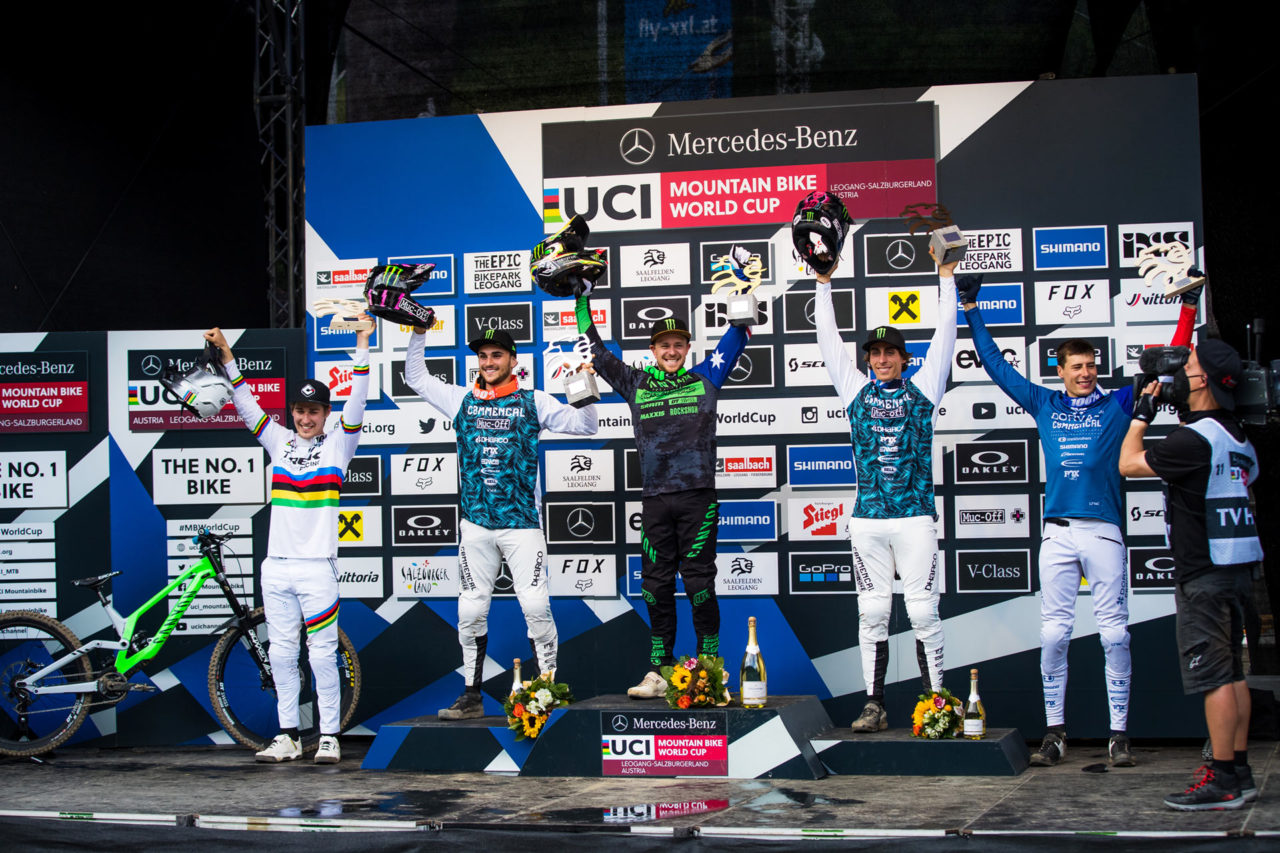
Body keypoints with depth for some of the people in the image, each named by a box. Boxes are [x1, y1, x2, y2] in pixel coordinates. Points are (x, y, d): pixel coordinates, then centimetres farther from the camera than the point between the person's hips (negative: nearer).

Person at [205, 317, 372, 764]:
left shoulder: (338, 443, 4)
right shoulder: (279, 442, 13)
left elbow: (357, 402, -7)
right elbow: (246, 404, 11)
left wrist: (362, 345, -14)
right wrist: (226, 354, 4)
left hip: (317, 566, -4)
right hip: (277, 565, 4)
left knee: (323, 653, -3)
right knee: (281, 653, 7)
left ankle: (329, 736, 3)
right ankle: (287, 736, 14)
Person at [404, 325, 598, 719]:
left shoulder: (533, 402, 5)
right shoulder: (462, 400, 11)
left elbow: (583, 424, 1)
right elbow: (416, 377, 21)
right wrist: (419, 333, 12)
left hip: (522, 524, -3)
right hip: (475, 524, 3)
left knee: (536, 607, -10)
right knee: (470, 612, 5)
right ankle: (472, 696, 15)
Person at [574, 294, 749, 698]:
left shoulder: (705, 378, 10)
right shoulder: (637, 384, 15)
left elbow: (738, 332, 13)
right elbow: (596, 353, 20)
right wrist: (582, 301, 19)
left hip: (698, 496, -3)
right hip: (654, 499, 3)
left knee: (699, 581, -2)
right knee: (656, 586, 5)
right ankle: (658, 673, 10)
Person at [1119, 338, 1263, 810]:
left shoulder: (1194, 439, -18)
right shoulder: (1236, 437, 12)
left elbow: (1128, 463, -7)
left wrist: (1141, 413, 4)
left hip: (1204, 573, -10)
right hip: (1236, 567, 10)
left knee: (1214, 677, -8)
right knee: (1232, 673, 13)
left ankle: (1223, 782, -6)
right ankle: (1239, 771, 17)